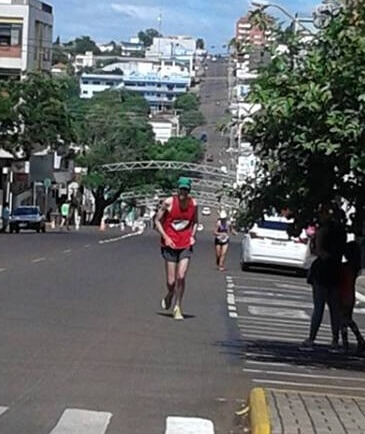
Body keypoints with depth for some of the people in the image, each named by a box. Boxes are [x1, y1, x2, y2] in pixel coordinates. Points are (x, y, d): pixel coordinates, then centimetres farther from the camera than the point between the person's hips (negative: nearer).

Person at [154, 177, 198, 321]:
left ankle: (177, 308, 4)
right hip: (170, 245, -2)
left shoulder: (193, 204, 1)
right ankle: (169, 295, 34)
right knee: (171, 281, -1)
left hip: (186, 245, 2)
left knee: (181, 277, -10)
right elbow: (157, 220, 0)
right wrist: (165, 237, -10)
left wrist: (193, 236, 2)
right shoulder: (168, 202, -8)